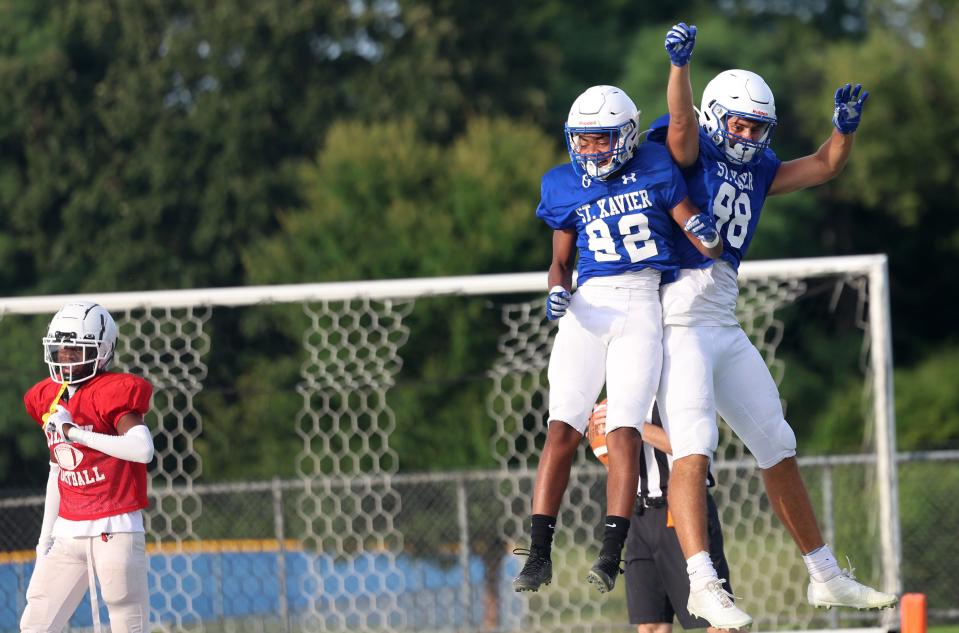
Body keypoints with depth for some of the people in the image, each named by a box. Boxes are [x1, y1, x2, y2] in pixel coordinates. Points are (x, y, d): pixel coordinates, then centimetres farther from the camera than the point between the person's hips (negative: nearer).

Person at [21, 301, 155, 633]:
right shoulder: (49, 398, 11)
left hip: (115, 530, -7)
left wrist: (76, 432, -27)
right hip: (68, 531, 7)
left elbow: (143, 450, -28)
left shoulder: (111, 394, -11)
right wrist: (46, 534, 18)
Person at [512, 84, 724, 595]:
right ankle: (539, 553, -7)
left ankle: (611, 554, -14)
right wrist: (557, 294, -3)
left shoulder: (654, 169, 2)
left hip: (642, 307, -2)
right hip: (588, 305, 2)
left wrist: (707, 236, -22)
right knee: (563, 429, -8)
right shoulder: (564, 186, 10)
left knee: (623, 430, -13)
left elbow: (706, 247, 2)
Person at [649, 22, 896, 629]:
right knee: (694, 447, -20)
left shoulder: (757, 169, 17)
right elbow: (682, 120, -24)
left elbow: (825, 166, 17)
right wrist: (680, 64, -42)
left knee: (778, 448, 13)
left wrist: (845, 126, -3)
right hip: (678, 319, -8)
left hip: (724, 322, 8)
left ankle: (826, 577, 23)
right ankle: (702, 582, -28)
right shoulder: (693, 153, -3)